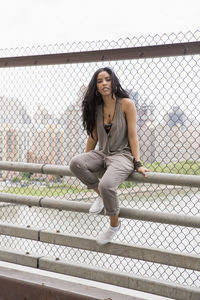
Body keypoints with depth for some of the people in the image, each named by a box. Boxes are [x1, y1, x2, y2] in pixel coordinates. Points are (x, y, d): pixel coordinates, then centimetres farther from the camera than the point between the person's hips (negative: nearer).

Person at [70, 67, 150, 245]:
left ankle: (114, 224, -4)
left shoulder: (126, 104, -6)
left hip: (122, 155, -5)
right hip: (102, 154, 5)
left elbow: (132, 136, -8)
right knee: (75, 163, -26)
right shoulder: (96, 108, 9)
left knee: (107, 184, -33)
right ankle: (101, 195, -4)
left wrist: (137, 164, -13)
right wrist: (86, 162, 17)